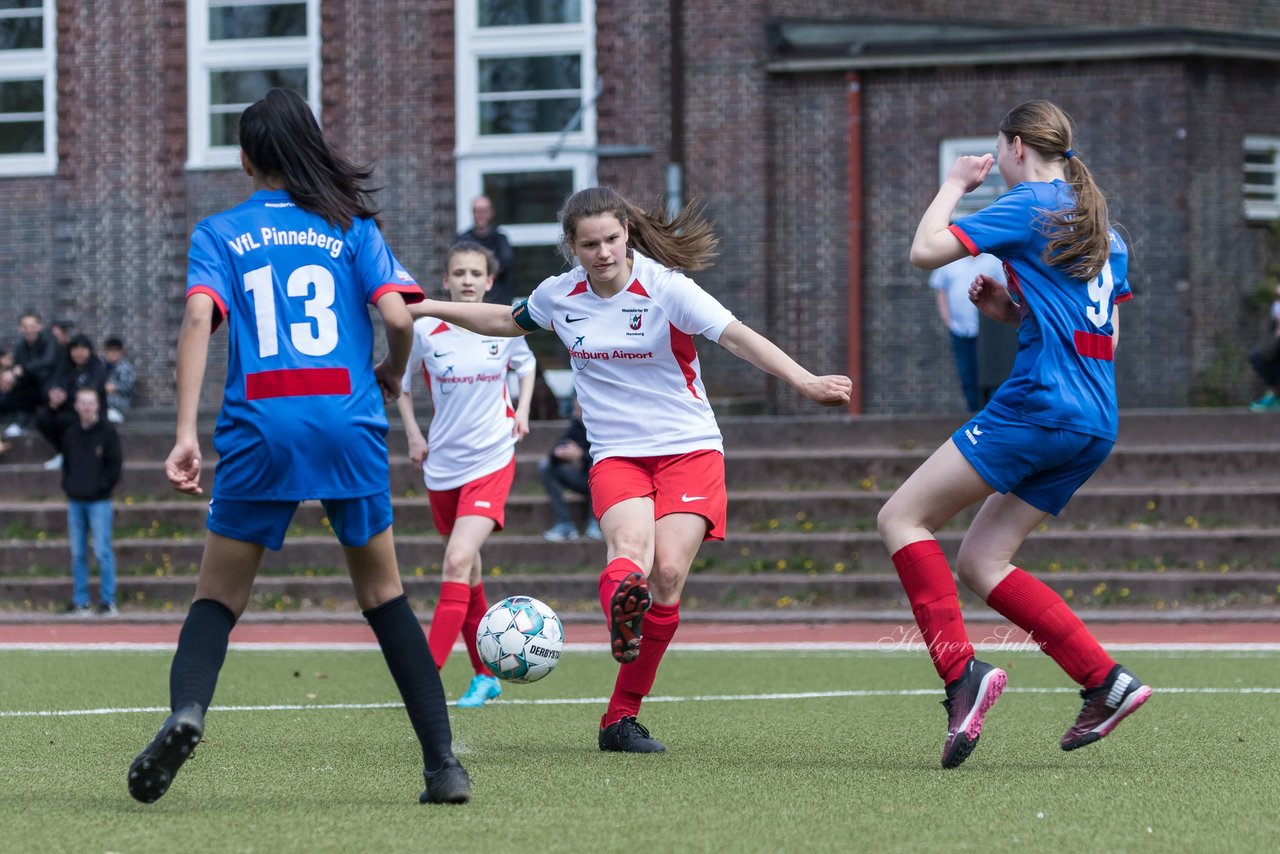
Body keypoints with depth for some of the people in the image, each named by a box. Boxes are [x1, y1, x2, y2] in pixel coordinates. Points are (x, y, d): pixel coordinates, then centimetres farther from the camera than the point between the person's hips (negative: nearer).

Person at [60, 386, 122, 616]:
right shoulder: (70, 433, 10)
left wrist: (102, 486, -9)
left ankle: (108, 601, -2)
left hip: (99, 500, -4)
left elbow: (115, 464, -3)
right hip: (75, 501, 4)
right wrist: (67, 485, 4)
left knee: (103, 552, -6)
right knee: (77, 554, 6)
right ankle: (79, 602, 10)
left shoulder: (107, 431, -2)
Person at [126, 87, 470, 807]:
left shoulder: (219, 233, 11)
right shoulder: (350, 226, 12)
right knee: (383, 594, 14)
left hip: (259, 428, -1)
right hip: (349, 424, 1)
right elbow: (397, 315, -1)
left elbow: (199, 320, -6)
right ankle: (444, 763, 6)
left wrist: (187, 434, -11)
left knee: (219, 597, 7)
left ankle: (187, 710, -24)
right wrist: (393, 374, 21)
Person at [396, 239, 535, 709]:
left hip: (491, 461, -2)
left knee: (458, 562, -18)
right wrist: (413, 434, 2)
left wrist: (522, 411, 4)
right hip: (442, 464, 2)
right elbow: (399, 382, 12)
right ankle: (485, 676, 28)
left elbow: (525, 366, 19)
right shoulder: (424, 331, -5)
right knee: (469, 571, 14)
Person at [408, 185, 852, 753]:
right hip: (616, 455, 2)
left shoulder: (665, 288, -11)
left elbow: (738, 337, -21)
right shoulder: (559, 295, 3)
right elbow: (508, 321, 25)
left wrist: (803, 381, -35)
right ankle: (622, 613, -65)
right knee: (630, 547, -29)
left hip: (689, 449, -2)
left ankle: (622, 717, -5)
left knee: (668, 572, -17)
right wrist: (430, 309, 27)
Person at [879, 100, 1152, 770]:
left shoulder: (1029, 206, -5)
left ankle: (960, 671, -19)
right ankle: (1106, 682, 3)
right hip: (1097, 421, 9)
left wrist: (954, 184, 9)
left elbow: (925, 251, -8)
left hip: (1039, 406, -9)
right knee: (980, 563, 11)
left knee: (902, 518, -4)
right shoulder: (1104, 228, 21)